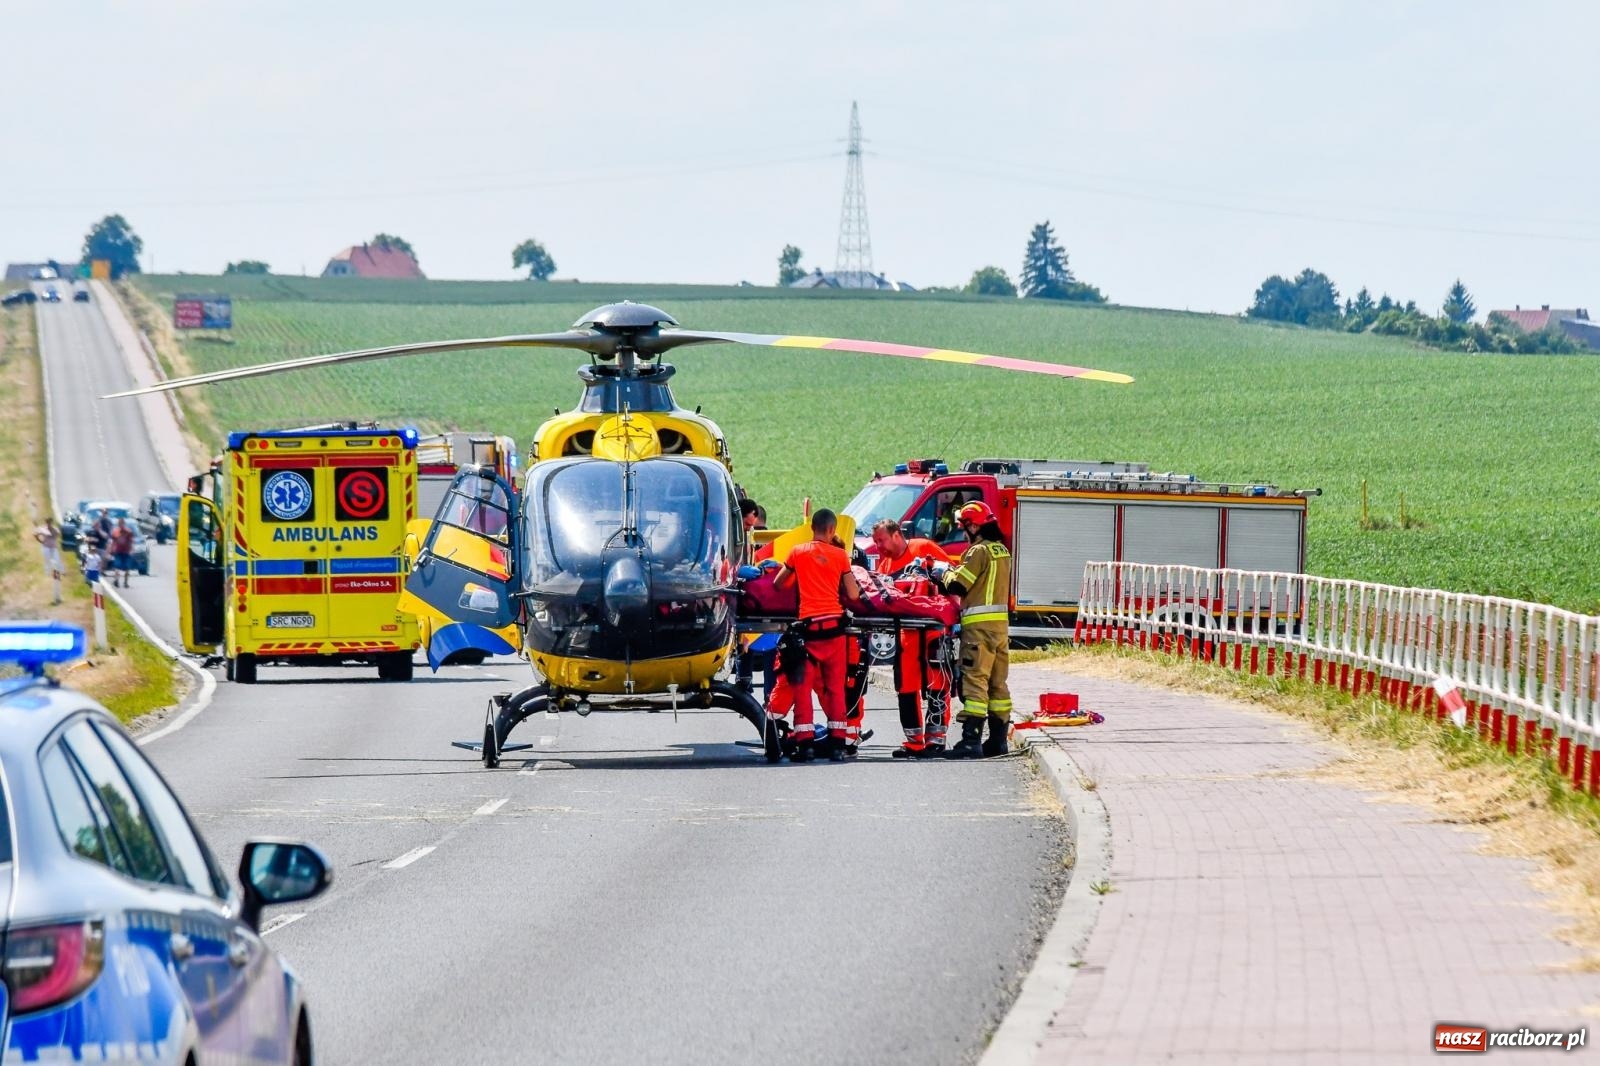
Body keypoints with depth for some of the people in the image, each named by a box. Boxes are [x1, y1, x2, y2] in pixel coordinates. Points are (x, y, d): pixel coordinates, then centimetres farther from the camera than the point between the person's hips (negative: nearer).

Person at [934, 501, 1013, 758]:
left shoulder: (979, 551, -12)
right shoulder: (1002, 551, 16)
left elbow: (958, 585, -15)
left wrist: (944, 573, 5)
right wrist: (952, 570, 17)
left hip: (980, 624, -9)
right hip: (1001, 622, 9)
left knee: (974, 682, -11)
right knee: (997, 683, 12)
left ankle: (971, 740, -17)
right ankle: (998, 740, 14)